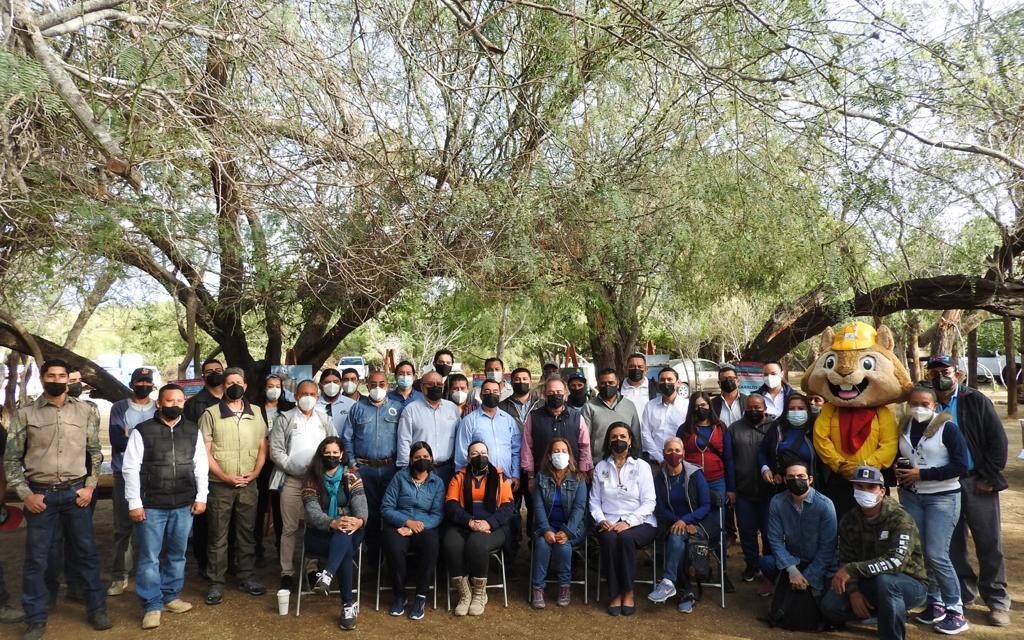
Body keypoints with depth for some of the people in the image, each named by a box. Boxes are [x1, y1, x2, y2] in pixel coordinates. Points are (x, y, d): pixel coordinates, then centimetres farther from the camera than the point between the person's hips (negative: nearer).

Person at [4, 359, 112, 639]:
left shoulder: (86, 411, 3)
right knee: (35, 559, 6)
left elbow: (95, 452, 9)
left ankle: (97, 609, 22)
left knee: (87, 553, 8)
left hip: (76, 493, 1)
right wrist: (25, 494, -5)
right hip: (40, 495, -1)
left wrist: (90, 487, 1)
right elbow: (11, 458, 3)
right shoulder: (26, 414, 0)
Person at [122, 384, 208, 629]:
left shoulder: (193, 431, 5)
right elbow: (131, 469, -6)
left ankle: (171, 597, 29)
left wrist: (201, 497, 3)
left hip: (184, 505, 3)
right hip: (151, 506, -3)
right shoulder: (142, 431, -5)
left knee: (176, 554, 14)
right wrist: (134, 503, -9)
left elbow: (201, 466, 8)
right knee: (149, 557, 3)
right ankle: (152, 606, 14)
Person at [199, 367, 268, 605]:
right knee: (218, 536, 3)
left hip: (249, 485, 3)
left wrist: (255, 472, -4)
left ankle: (245, 577, 23)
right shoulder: (211, 414, -4)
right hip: (220, 485, -3)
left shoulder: (256, 414, 7)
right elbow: (205, 451, -7)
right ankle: (216, 583, 13)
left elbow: (262, 447, 11)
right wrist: (225, 476, -13)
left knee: (246, 533, 12)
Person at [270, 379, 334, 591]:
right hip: (292, 479, -2)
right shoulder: (284, 419, 5)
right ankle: (287, 573, 9)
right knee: (290, 528, 1)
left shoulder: (325, 420, 13)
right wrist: (293, 466, -13)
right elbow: (276, 450, -2)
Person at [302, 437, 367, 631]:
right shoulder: (312, 480, 0)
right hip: (319, 533, -1)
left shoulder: (351, 478, 4)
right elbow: (312, 511, -15)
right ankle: (349, 604, -31)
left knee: (344, 535, -36)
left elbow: (360, 503, -10)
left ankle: (326, 576, -51)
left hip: (349, 532, 1)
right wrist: (333, 523, -37)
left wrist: (360, 520, -36)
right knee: (345, 550, -32)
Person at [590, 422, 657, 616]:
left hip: (639, 523, -1)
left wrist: (629, 522, -17)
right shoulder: (600, 467, 11)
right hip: (609, 524, 2)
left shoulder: (642, 466, 4)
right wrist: (601, 520, -12)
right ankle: (615, 593, -18)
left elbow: (649, 502, -4)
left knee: (625, 537, -33)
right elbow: (594, 501, 8)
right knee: (609, 539, -31)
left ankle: (628, 593, -18)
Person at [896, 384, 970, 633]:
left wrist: (922, 474, -17)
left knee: (936, 554, -9)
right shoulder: (904, 428, 7)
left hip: (942, 498, -5)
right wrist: (898, 471, -1)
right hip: (910, 496, 5)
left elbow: (961, 466, -15)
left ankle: (955, 610, 6)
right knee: (918, 552, 6)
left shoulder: (947, 428, -10)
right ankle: (934, 603, 21)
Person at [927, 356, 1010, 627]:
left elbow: (998, 440, -5)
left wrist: (989, 477, -9)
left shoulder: (975, 401, -4)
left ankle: (997, 601, 16)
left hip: (977, 483, -2)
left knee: (989, 544, 4)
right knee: (952, 545, 10)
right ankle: (963, 593, 26)